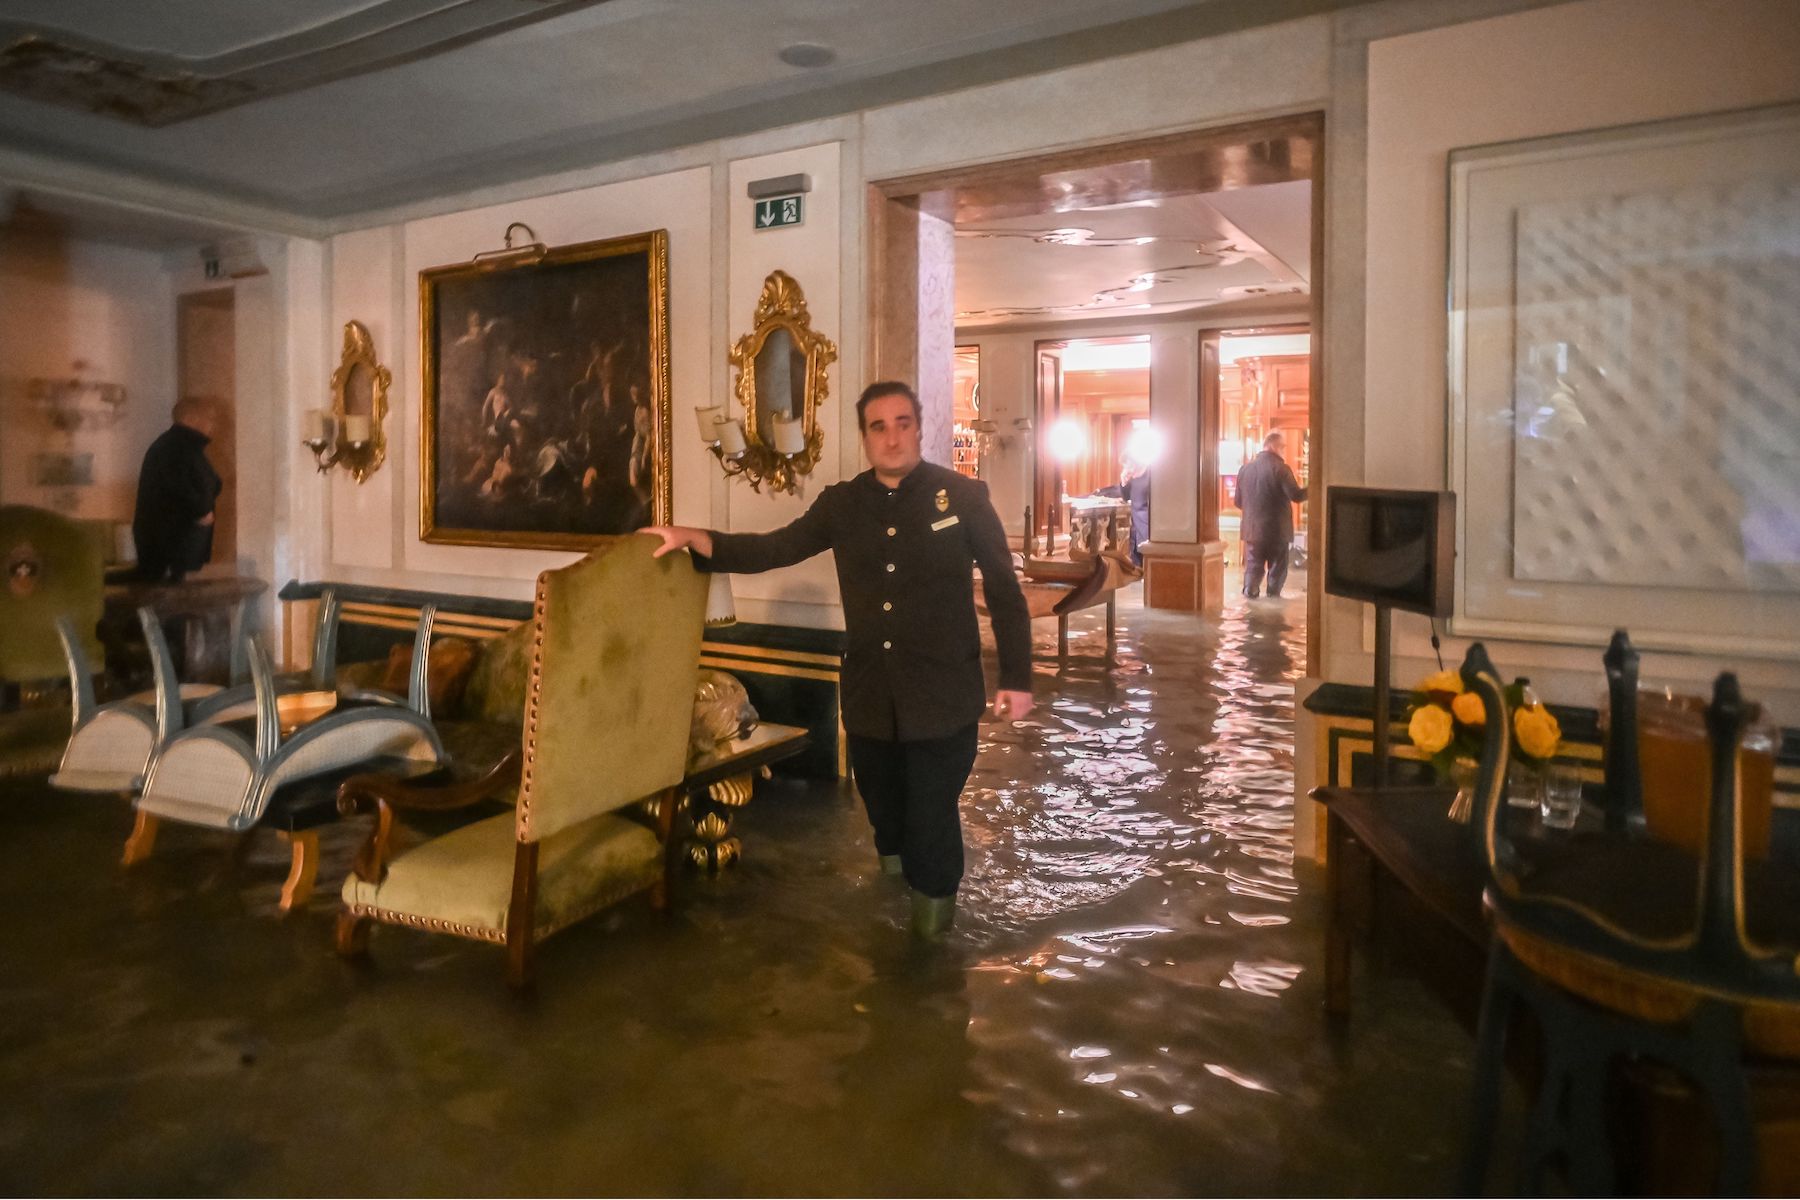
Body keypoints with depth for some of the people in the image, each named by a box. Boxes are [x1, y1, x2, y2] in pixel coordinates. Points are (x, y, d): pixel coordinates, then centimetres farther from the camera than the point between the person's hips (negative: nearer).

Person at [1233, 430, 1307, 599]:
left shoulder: (1246, 468, 5)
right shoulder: (1281, 468, -12)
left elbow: (1239, 501, 10)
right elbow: (1296, 495, -16)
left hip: (1253, 528, 4)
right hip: (1277, 529, -4)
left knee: (1253, 568, 10)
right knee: (1277, 569, 7)